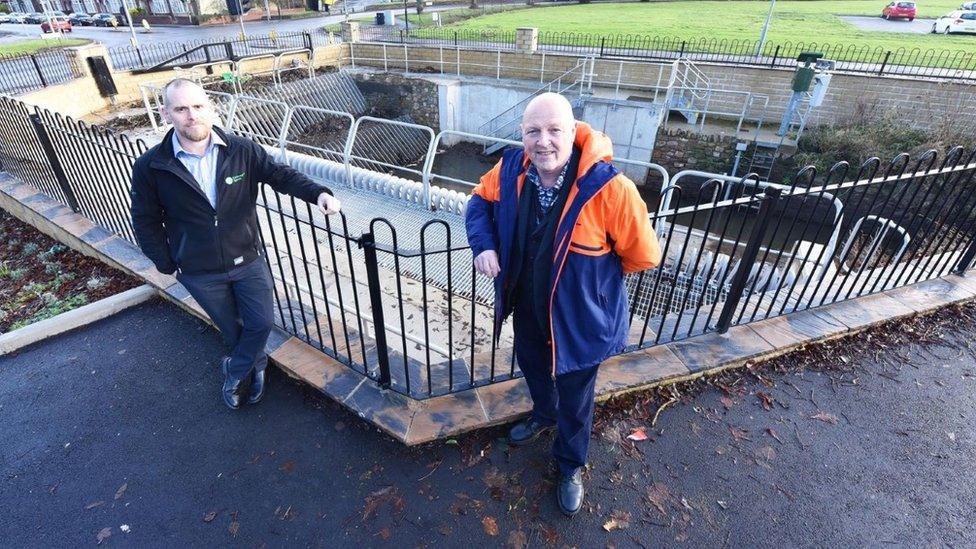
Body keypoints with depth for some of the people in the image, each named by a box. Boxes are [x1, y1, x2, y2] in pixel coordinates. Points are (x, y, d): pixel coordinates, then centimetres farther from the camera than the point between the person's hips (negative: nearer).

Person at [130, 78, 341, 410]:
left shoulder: (242, 151, -13)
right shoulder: (150, 167, -13)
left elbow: (280, 175, -7)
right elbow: (146, 221, -3)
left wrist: (318, 193, -24)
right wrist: (166, 264, 0)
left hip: (247, 260, 1)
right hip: (199, 273, 0)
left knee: (261, 323, 8)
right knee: (231, 330, 18)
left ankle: (235, 372, 37)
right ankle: (256, 365, 47)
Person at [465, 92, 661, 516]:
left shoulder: (607, 187, -31)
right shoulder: (512, 170, -16)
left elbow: (643, 255, -18)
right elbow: (481, 200, 5)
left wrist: (592, 273, -4)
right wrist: (483, 244, -13)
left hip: (578, 315, -4)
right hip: (527, 305, 5)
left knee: (574, 396, 17)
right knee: (532, 365, 31)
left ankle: (571, 465, 48)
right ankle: (544, 414, 66)